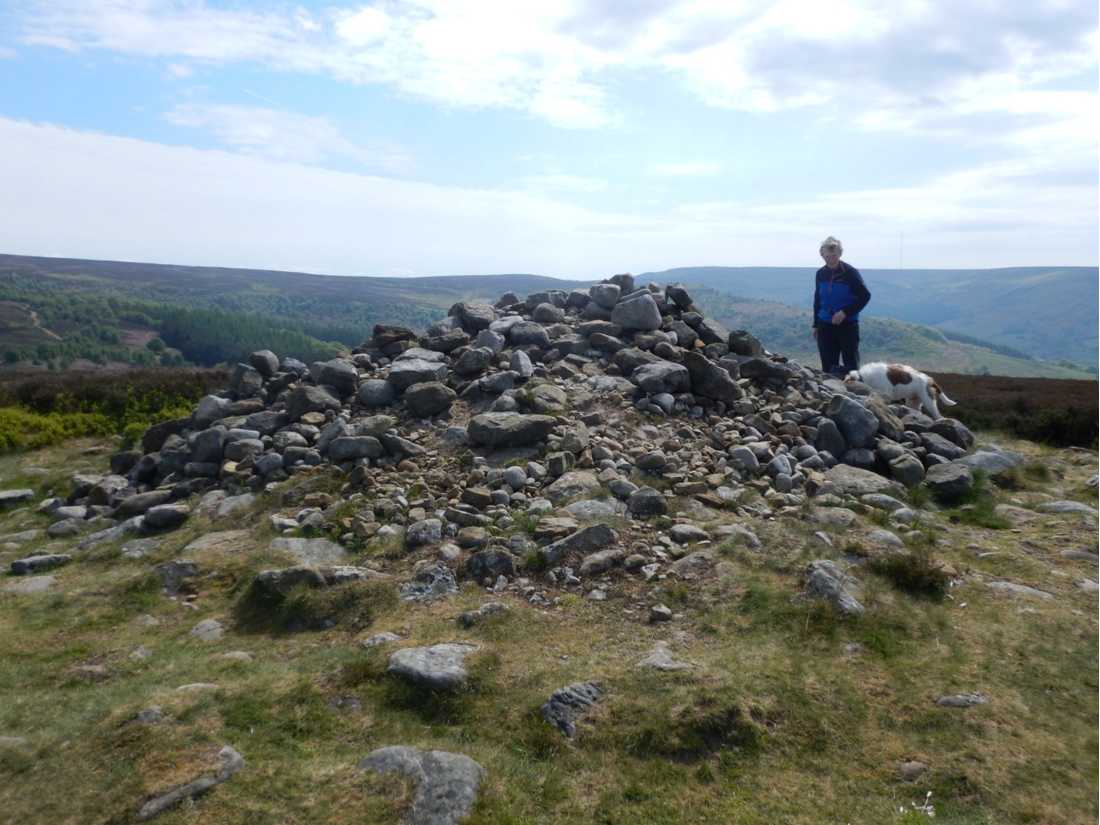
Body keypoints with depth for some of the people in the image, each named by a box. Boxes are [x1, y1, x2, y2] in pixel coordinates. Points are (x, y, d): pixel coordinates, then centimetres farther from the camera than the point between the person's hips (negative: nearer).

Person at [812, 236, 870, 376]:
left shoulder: (850, 273, -8)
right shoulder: (821, 274, 6)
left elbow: (865, 296, -7)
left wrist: (845, 312, -16)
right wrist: (816, 324, 15)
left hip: (848, 326, -4)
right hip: (825, 326, 4)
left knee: (851, 365, -3)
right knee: (828, 367, 5)